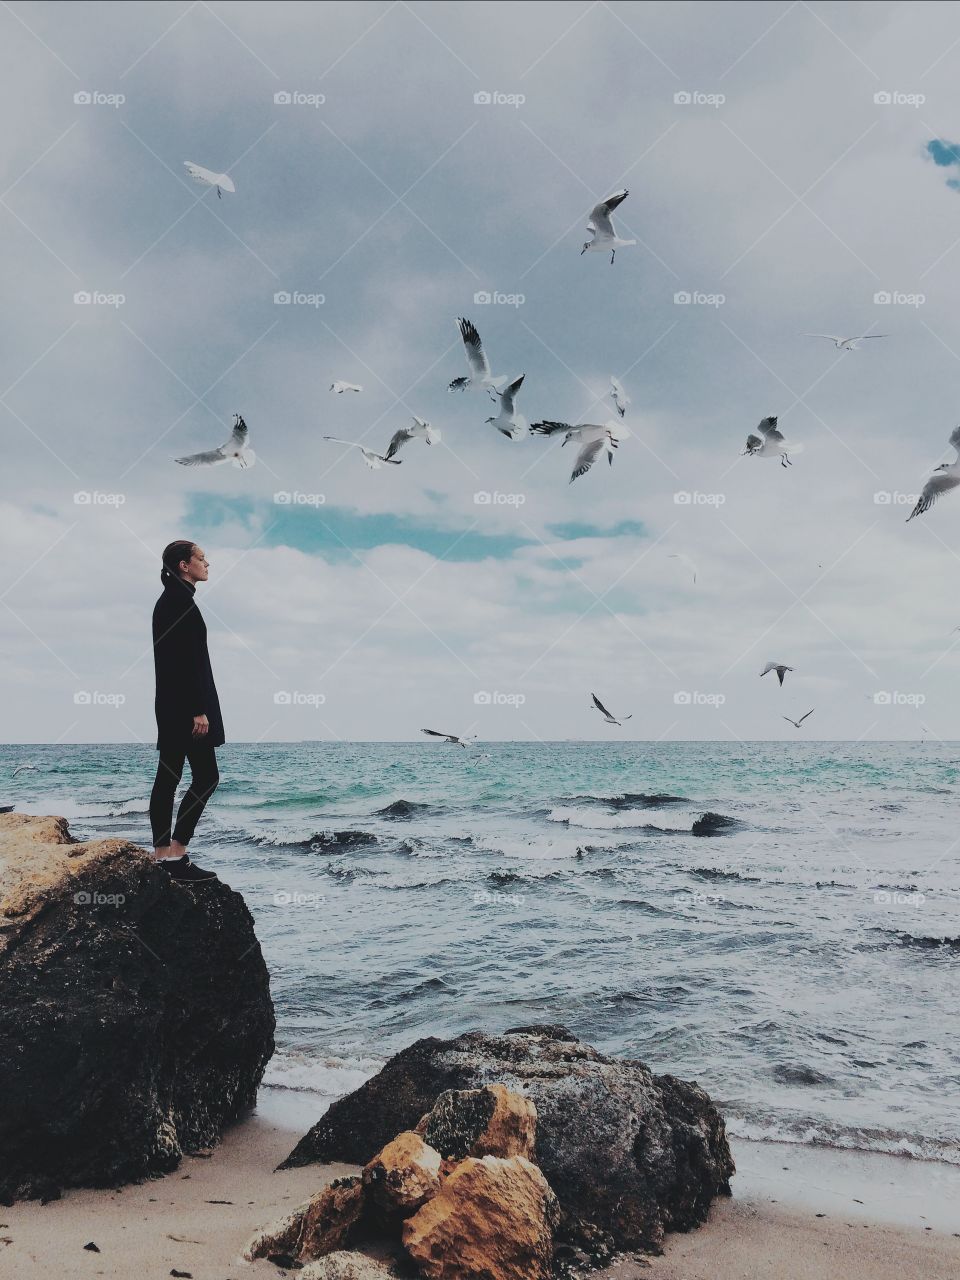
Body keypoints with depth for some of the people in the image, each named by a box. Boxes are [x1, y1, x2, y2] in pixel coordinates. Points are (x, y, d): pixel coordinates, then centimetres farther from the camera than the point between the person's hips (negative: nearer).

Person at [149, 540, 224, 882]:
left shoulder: (168, 600, 17)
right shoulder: (182, 601, -14)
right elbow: (188, 661, -19)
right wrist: (199, 710, -20)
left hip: (170, 703, 10)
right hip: (186, 703, -10)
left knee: (168, 777, 9)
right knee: (206, 776, -7)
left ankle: (163, 856, 12)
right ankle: (175, 855, -6)